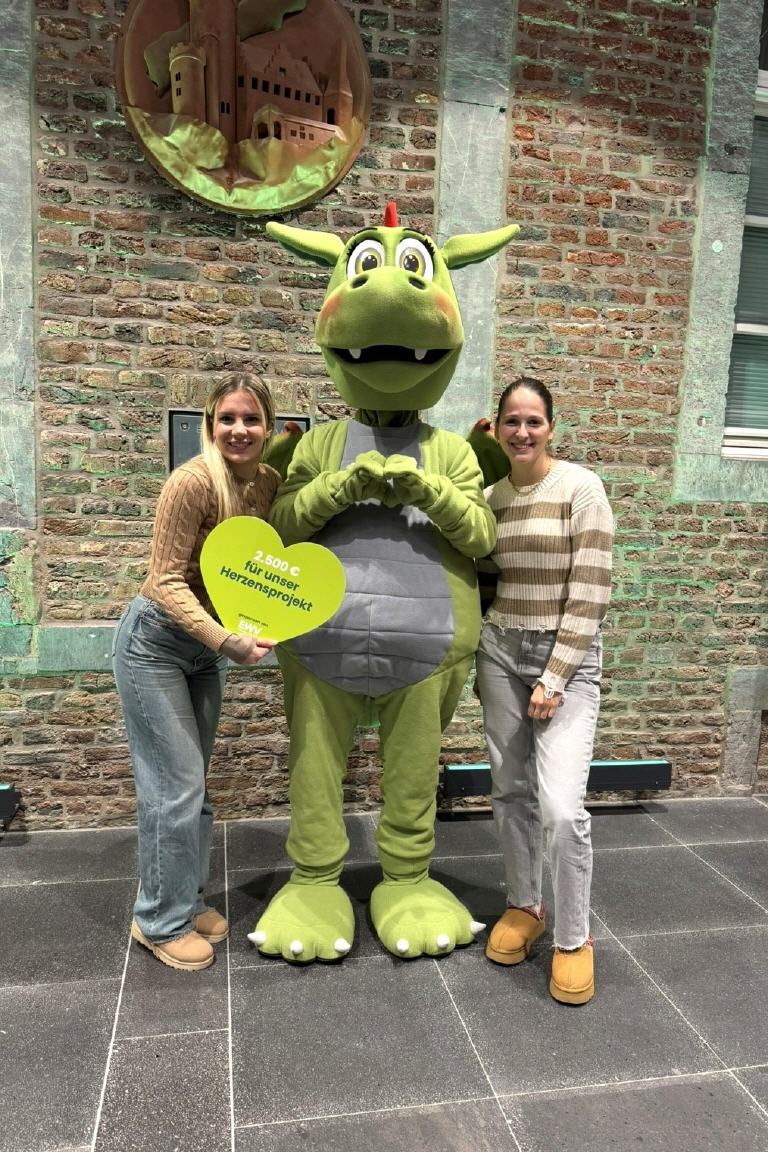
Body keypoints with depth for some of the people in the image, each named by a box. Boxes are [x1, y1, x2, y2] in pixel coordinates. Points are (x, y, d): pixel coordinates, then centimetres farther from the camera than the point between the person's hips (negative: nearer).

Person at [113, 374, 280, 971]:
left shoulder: (271, 482, -5)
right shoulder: (193, 482, -24)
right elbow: (166, 581, -23)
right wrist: (228, 642, -30)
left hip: (207, 644, 7)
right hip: (155, 641, -6)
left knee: (193, 783, 17)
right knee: (176, 786, -1)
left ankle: (187, 900, 34)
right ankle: (160, 920, 19)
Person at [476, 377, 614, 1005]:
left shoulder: (580, 486, -9)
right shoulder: (490, 497, 6)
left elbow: (591, 591, -13)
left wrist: (555, 678, -14)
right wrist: (479, 663, 6)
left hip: (568, 656, -5)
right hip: (501, 652, 5)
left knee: (561, 805, -12)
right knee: (511, 792, 12)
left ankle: (575, 938, 11)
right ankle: (523, 907, 33)